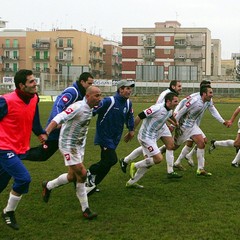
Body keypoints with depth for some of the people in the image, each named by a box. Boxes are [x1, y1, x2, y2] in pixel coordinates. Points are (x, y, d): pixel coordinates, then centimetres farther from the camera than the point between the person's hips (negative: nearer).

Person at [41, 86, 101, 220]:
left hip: (79, 145, 9)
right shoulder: (78, 107, -24)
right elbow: (59, 118, -31)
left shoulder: (90, 109, 4)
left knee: (73, 176, 12)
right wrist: (46, 133, -42)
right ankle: (85, 209, 5)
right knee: (82, 174, -10)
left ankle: (48, 186, 35)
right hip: (69, 145, -9)